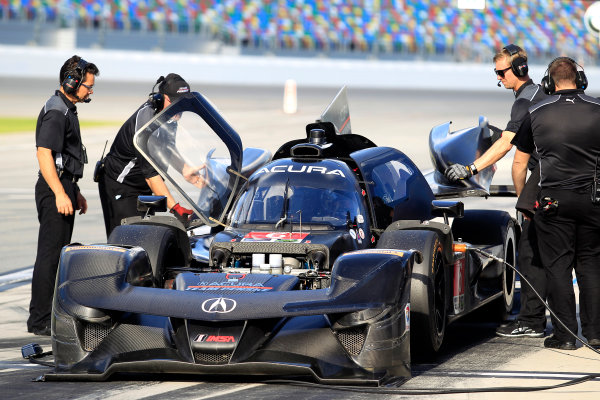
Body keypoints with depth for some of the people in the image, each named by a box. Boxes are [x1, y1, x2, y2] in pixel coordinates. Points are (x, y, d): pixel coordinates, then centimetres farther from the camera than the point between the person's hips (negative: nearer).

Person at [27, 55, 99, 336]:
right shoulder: (55, 112, -15)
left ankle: (52, 313, 20)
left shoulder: (67, 109, 18)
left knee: (58, 253, 14)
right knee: (50, 255, -9)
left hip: (63, 188, 11)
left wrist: (75, 192, 27)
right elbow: (44, 154, -23)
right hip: (54, 189, -11)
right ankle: (40, 321, -8)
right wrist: (60, 194, -27)